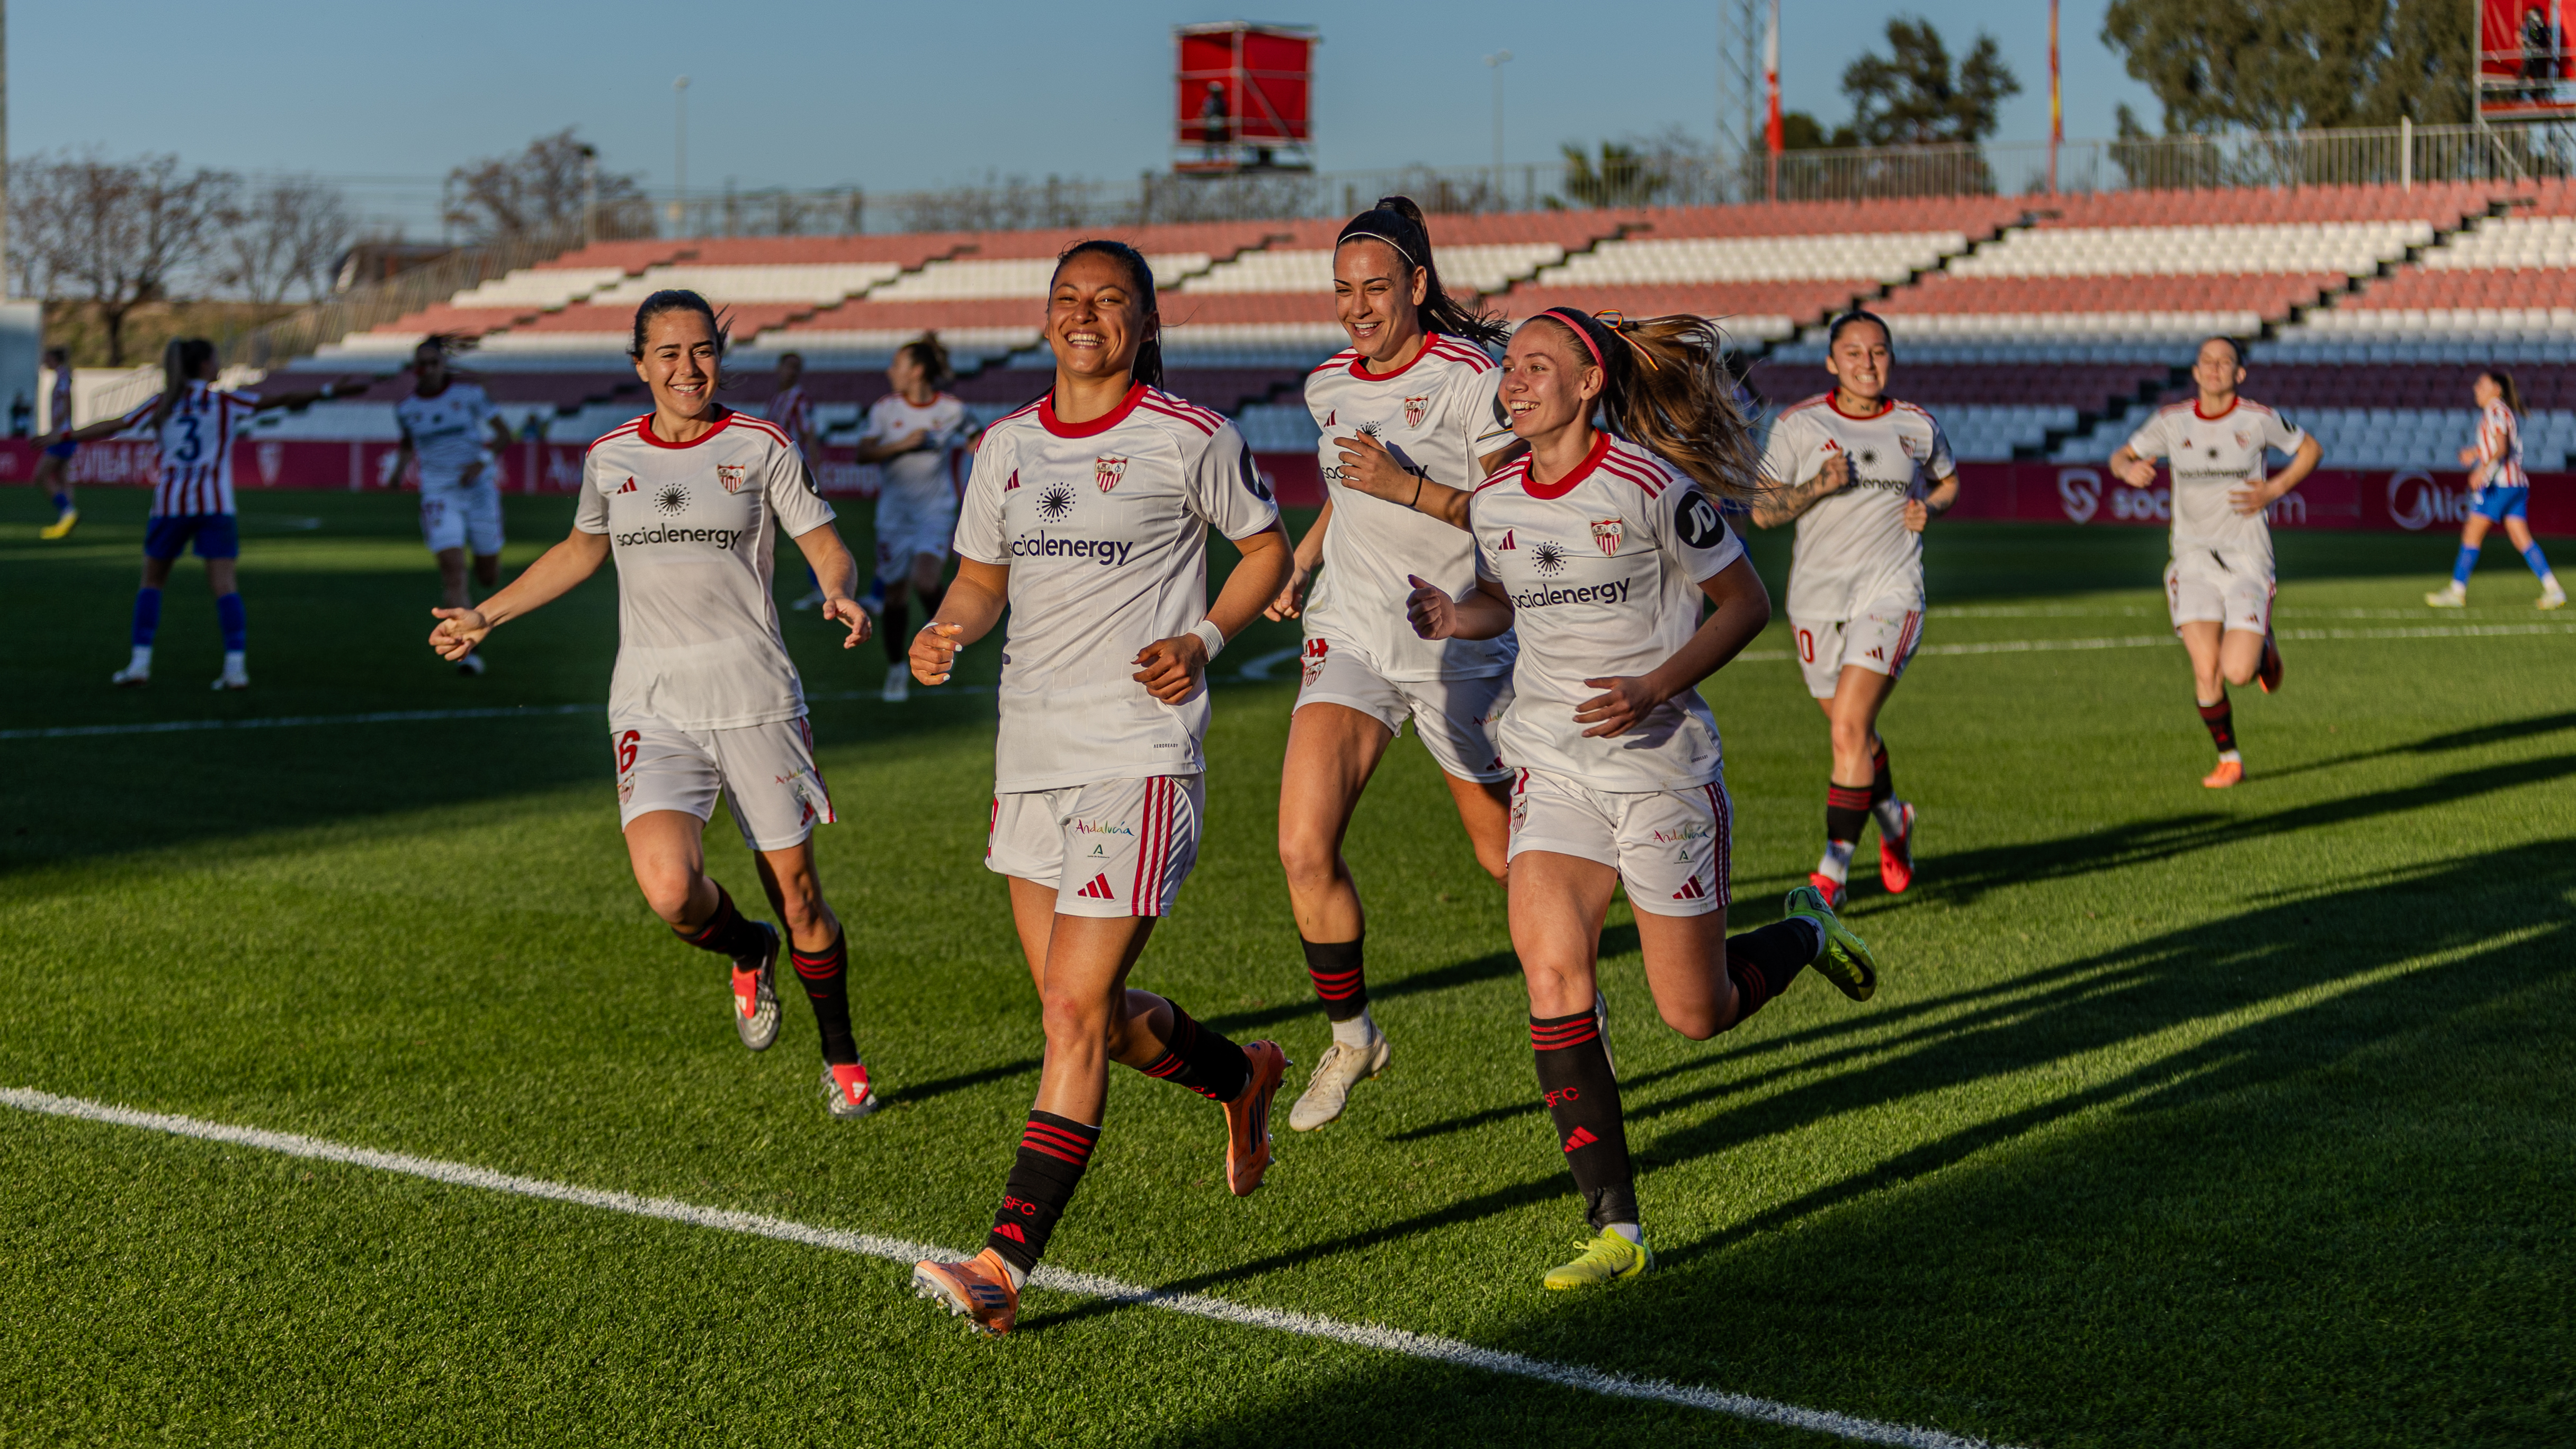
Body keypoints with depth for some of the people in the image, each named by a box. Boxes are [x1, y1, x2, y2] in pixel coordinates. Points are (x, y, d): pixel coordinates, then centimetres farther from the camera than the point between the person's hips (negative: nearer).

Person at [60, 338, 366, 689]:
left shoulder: (162, 405, 8)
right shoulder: (226, 403, 3)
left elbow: (113, 426, 10)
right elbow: (280, 400, -2)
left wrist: (67, 437, 19)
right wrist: (329, 390, 0)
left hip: (169, 503, 2)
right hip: (215, 505, -2)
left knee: (152, 582, 13)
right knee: (225, 585, -4)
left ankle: (140, 664, 7)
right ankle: (235, 666, -13)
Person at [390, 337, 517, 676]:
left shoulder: (468, 392, -5)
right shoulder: (407, 408, 2)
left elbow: (503, 433, -3)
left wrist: (482, 460, -19)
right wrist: (400, 467, 2)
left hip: (478, 487, 0)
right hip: (439, 493, 0)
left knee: (490, 578, 7)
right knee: (452, 569, -18)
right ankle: (467, 649, -15)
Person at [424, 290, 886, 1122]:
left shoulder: (760, 447, 1)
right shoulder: (611, 457, 9)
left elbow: (828, 552, 3)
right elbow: (580, 551, 27)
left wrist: (840, 594, -20)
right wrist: (486, 616, 27)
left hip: (755, 700, -1)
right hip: (653, 708, 1)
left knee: (796, 894, 2)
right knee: (669, 890, -21)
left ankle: (841, 1057, 26)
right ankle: (748, 952, 14)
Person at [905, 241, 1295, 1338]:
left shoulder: (1192, 439, -5)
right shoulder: (1006, 446, 9)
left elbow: (1267, 551, 6)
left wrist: (1202, 641, -9)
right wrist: (943, 631, -5)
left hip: (1141, 760, -6)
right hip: (1031, 754, 6)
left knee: (1075, 1012, -12)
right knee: (1087, 1010, 15)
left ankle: (1003, 1265, -15)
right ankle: (1243, 1079, 44)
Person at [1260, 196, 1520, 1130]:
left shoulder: (1473, 381, -12)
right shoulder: (1330, 386, 6)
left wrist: (1410, 489, -23)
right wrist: (1301, 562, 15)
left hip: (1462, 645, -4)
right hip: (1350, 635, 4)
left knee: (1507, 857, 9)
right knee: (1305, 849, -14)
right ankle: (1352, 1037, 6)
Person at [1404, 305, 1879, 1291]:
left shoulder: (1651, 487, -14)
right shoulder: (1495, 501, 2)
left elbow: (1745, 602, -6)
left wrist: (1655, 689, -19)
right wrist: (1454, 617, -3)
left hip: (1662, 765, -4)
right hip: (1552, 766, 4)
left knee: (1699, 1015, 1)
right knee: (1553, 978, -14)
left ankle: (1807, 931, 36)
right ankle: (1615, 1230, -8)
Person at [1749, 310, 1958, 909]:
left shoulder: (1917, 426, 4)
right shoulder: (1797, 426, 0)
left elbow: (1948, 480, 23)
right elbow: (1762, 510, 0)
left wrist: (1928, 506, 1)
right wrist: (1817, 487, -16)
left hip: (1891, 594, -2)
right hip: (1817, 600, 2)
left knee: (1849, 729, -17)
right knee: (1853, 733, 14)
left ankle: (1834, 871, -15)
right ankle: (1892, 820, 44)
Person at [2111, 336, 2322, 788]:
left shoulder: (2259, 420, -5)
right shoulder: (2171, 421, 0)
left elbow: (2311, 449, 9)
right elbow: (2121, 457, 11)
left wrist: (2275, 489, -5)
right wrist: (2129, 468, -14)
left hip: (2247, 561, -2)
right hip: (2194, 560, 2)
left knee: (2237, 673, -12)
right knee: (2206, 670, -12)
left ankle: (2264, 648, 26)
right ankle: (2228, 760, 7)